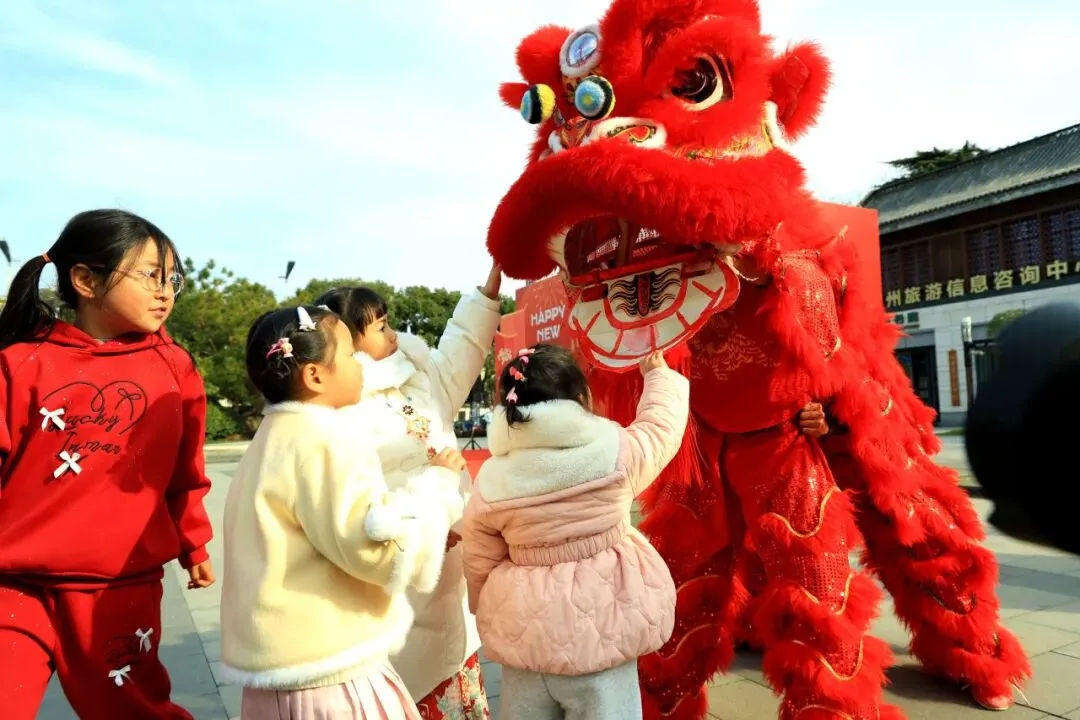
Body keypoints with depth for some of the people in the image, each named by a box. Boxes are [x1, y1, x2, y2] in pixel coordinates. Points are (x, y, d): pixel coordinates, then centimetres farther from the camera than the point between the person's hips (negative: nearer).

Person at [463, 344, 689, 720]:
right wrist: (658, 372, 26)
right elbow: (661, 423, 8)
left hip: (524, 630, 2)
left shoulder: (491, 481, -8)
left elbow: (480, 565, 3)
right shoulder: (616, 452, -13)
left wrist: (491, 615, 22)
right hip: (602, 625, -1)